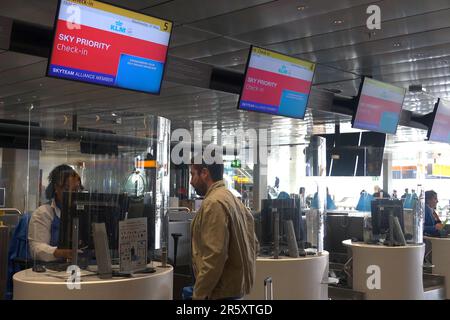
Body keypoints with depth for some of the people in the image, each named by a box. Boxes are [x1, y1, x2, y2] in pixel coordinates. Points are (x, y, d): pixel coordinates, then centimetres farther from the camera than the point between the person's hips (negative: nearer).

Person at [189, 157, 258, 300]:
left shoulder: (214, 204, -17)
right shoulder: (234, 200, 12)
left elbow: (214, 256, -24)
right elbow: (253, 244, 15)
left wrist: (198, 295, -19)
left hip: (220, 292, -9)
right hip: (236, 287, 9)